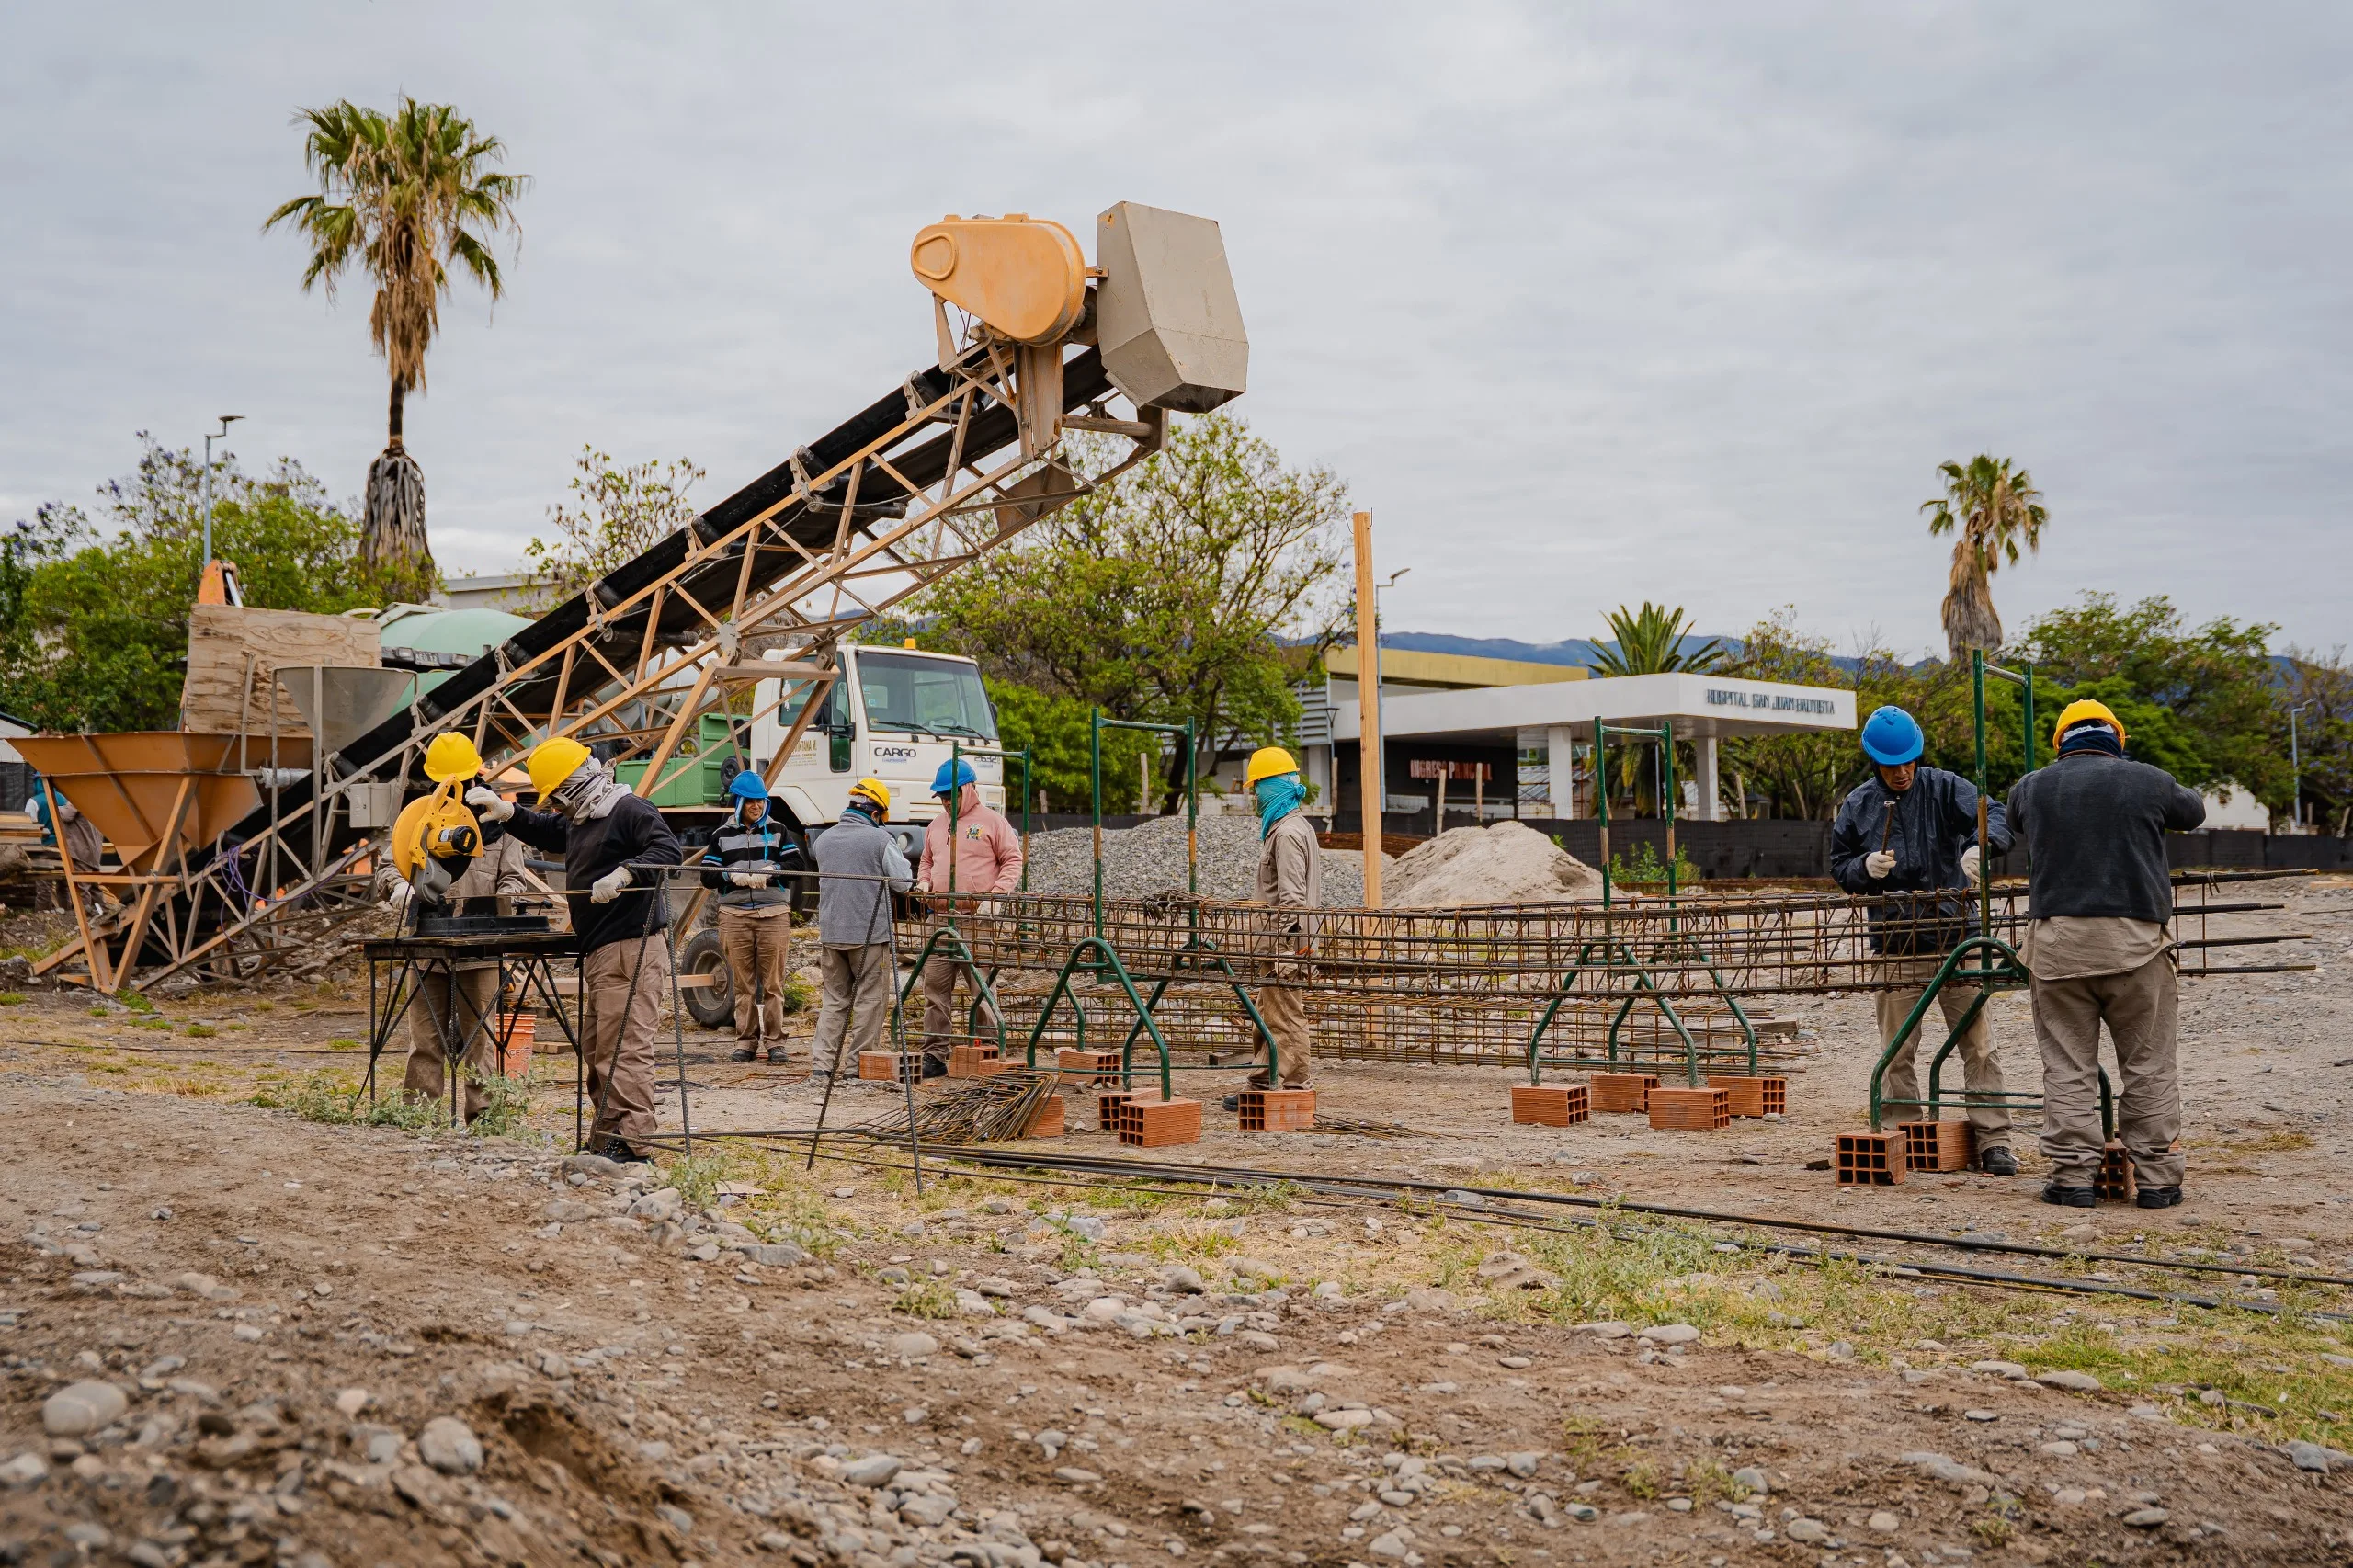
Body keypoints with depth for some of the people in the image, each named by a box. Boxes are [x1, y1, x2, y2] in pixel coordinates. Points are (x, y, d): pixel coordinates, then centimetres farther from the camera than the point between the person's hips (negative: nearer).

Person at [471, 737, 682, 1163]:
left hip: (632, 948, -11)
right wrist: (505, 812, 19)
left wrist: (622, 874, -33)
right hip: (598, 953, 11)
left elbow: (668, 849, -24)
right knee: (598, 1050, 13)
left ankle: (630, 1141, -15)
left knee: (624, 1047, -14)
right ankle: (604, 1142, 19)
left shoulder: (630, 811, -11)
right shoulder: (578, 821, 20)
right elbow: (542, 831, 35)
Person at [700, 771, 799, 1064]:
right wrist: (733, 875, -12)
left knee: (773, 983, -1)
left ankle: (775, 1042, 4)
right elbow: (707, 876, 6)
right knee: (744, 984, 2)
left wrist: (772, 871, -16)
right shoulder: (722, 835, 11)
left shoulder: (777, 830, 10)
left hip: (773, 915, -1)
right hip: (735, 916, 1)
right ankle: (746, 1042, 8)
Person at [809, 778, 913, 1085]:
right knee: (870, 1000, 7)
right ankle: (859, 1065, 9)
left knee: (833, 999, 12)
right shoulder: (880, 840, -11)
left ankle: (821, 1065, 5)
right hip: (869, 933, -5)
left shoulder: (824, 839, 5)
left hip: (831, 934, 5)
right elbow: (902, 883, -5)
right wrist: (900, 857, 13)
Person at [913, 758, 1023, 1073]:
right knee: (935, 987, 2)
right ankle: (934, 1055, 6)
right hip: (941, 919, 6)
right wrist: (924, 882, 8)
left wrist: (995, 894, -13)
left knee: (982, 988, -4)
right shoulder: (936, 825, 19)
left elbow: (1013, 861, 0)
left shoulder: (992, 822, 1)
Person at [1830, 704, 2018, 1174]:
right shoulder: (1857, 805, 7)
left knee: (1978, 1044, -2)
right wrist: (1865, 868, -10)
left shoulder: (1945, 788, 0)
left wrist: (1980, 844, -35)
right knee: (1897, 1052, 5)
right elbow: (1839, 868, 13)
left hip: (1956, 937, -1)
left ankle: (1994, 1141, 3)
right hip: (1895, 945, 2)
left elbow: (1996, 817, -13)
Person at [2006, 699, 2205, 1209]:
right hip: (2135, 939, -1)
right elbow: (2193, 811, 26)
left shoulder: (2032, 788, 9)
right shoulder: (2148, 782, 6)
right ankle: (2156, 1180, 10)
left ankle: (2073, 1177, 4)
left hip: (2056, 941, 1)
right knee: (2148, 1066, 7)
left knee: (2067, 1066, 5)